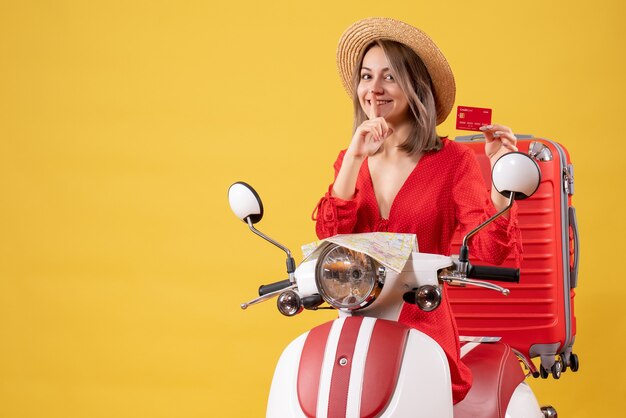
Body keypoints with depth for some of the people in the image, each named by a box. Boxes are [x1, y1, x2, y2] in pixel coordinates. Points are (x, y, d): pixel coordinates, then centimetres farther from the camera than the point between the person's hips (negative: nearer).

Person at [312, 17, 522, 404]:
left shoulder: (452, 160, 1)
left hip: (424, 330, -4)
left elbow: (487, 254, -8)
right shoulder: (350, 161, 13)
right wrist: (354, 160, -12)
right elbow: (330, 240, -3)